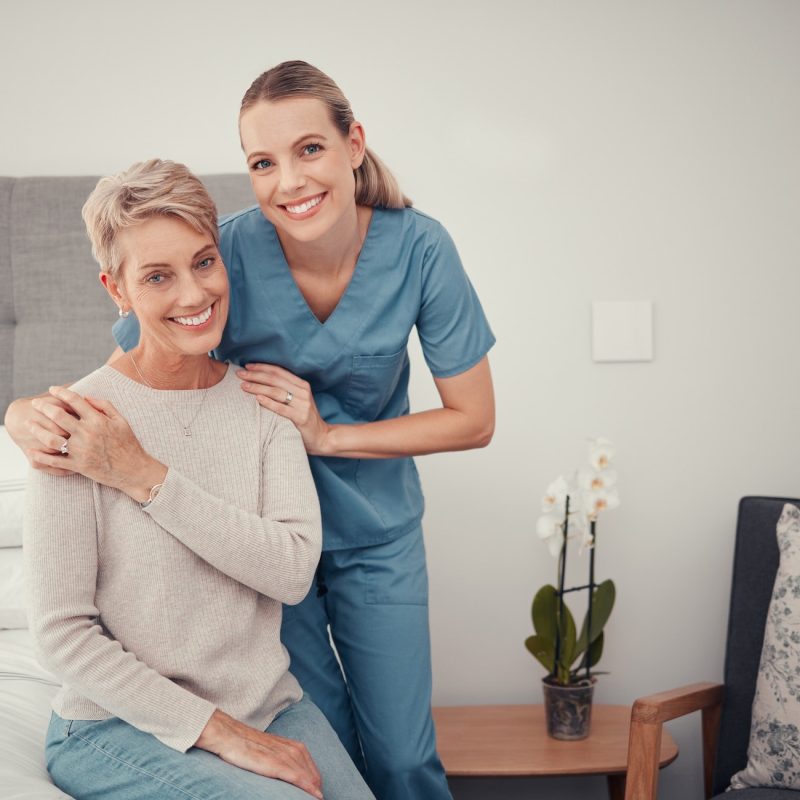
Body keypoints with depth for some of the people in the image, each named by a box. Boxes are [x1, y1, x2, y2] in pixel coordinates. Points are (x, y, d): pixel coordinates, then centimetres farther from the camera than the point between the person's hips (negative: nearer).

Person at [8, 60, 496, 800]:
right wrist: (36, 413, -35)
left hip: (377, 532, 1)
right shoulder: (228, 249, -21)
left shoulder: (419, 248, -19)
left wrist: (327, 434, -20)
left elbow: (474, 420, -11)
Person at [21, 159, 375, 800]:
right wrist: (217, 730, -15)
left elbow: (294, 571, -11)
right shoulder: (79, 422, -12)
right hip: (122, 724, -4)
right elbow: (62, 632, -12)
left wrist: (146, 477, -18)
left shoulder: (263, 398, 1)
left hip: (267, 702, 4)